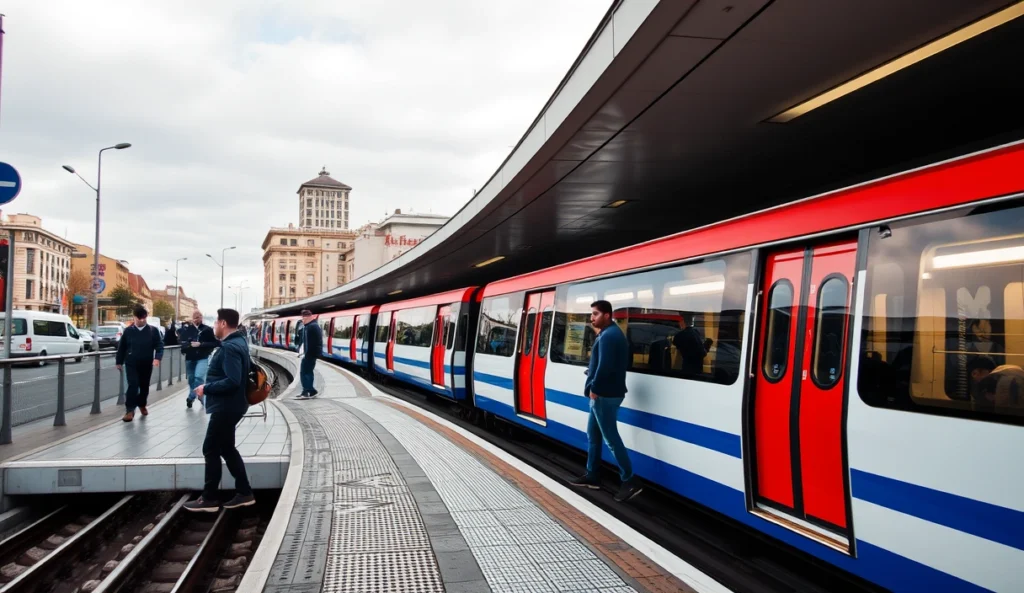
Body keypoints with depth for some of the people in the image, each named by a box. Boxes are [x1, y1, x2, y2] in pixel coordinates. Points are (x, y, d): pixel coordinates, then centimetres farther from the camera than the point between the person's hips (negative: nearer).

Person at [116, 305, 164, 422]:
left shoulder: (153, 330, -2)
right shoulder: (128, 330, 0)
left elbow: (159, 345, -4)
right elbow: (121, 347, 7)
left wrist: (157, 358, -20)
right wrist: (119, 361, 10)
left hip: (146, 364, 1)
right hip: (131, 364, -1)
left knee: (144, 386, 14)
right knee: (133, 385, -12)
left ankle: (142, 405, 37)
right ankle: (130, 410, -10)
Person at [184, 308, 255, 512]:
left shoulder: (230, 347, -22)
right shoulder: (236, 342, 12)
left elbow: (232, 381, -30)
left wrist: (206, 388, -19)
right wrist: (209, 387, 13)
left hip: (226, 407, -11)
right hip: (228, 405, 11)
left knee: (211, 450, -1)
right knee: (227, 449, 16)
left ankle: (209, 499, 8)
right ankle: (244, 493, 20)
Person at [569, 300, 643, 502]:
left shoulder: (607, 336, -18)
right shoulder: (611, 333, 17)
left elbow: (604, 366, -27)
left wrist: (594, 388, -15)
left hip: (604, 395, -11)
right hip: (604, 394, 11)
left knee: (611, 438, -7)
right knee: (593, 435, 17)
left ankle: (630, 481, -3)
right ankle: (592, 476, 26)